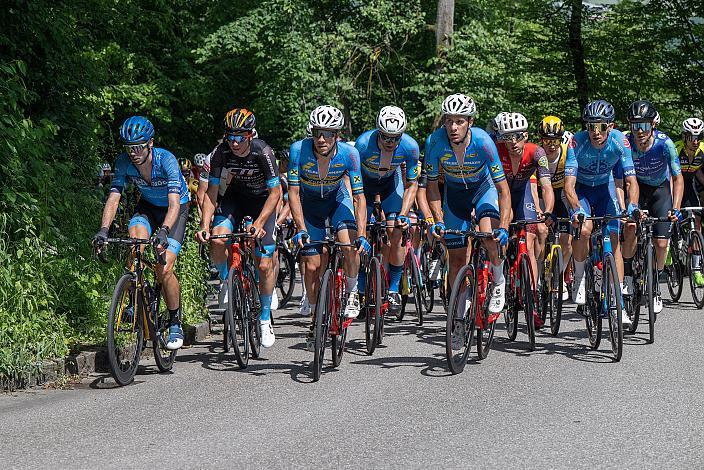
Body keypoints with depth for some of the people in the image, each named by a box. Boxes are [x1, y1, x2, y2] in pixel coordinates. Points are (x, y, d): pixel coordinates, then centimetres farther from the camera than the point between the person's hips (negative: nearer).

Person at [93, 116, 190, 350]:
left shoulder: (166, 160, -31)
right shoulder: (124, 162, -19)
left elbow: (174, 203, -39)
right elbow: (114, 197, -22)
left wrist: (163, 232, -54)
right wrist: (103, 229, -38)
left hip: (175, 209, -4)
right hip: (147, 206, 4)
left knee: (163, 269, -17)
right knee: (136, 238, -30)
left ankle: (175, 323, 2)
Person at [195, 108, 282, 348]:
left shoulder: (263, 152, -29)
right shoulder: (221, 152, -22)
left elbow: (275, 192, -24)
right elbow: (212, 191, -16)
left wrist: (259, 223, -36)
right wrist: (204, 226, -28)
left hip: (262, 200, -2)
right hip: (234, 198, 2)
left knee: (264, 264, -8)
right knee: (218, 240, -27)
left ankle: (265, 319, 10)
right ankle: (227, 281, 3)